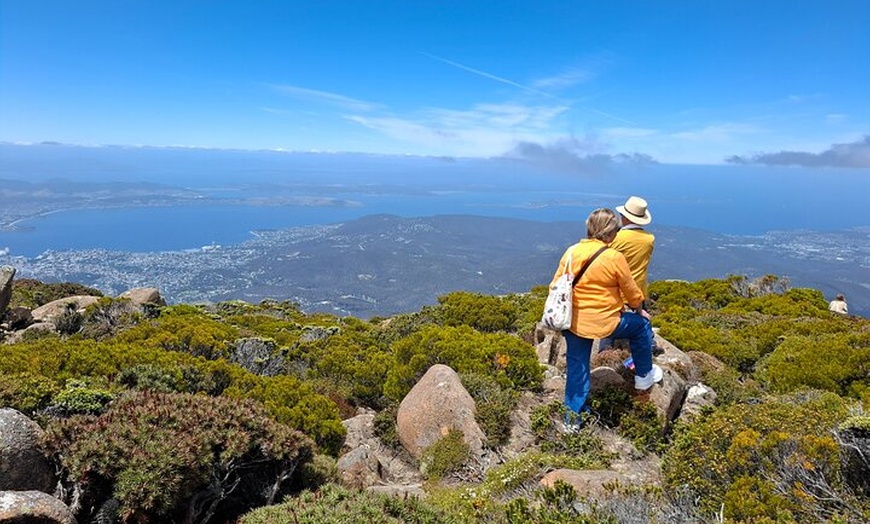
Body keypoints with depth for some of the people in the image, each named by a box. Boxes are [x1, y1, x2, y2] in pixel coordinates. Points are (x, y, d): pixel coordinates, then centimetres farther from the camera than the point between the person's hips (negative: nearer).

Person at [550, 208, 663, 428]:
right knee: (641, 326, 24)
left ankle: (573, 417, 24)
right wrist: (639, 311, 18)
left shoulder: (571, 252, -2)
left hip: (574, 322, 4)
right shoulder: (614, 257, -14)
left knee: (577, 368, 17)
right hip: (605, 323, -4)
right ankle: (644, 375, 40)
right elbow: (631, 291, -3)